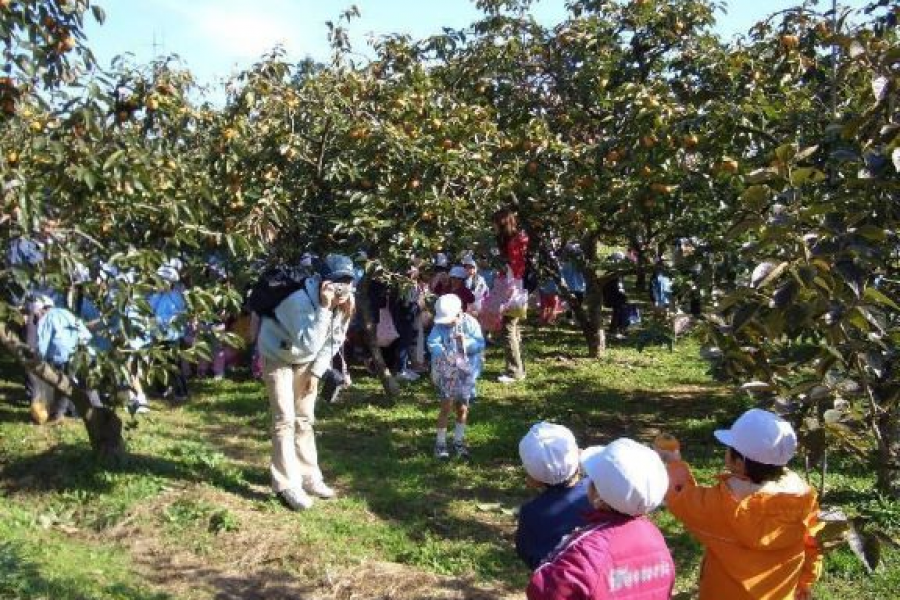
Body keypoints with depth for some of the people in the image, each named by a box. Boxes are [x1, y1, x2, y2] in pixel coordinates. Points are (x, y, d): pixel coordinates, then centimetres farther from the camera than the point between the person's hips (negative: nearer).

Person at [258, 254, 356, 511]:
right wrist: (324, 308, -47)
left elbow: (334, 340, -2)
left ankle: (309, 477, 21)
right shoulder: (301, 301, -36)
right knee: (285, 420, -10)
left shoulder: (346, 305, -17)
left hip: (305, 360, 6)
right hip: (277, 355, -6)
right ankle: (287, 485, -4)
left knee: (305, 419, 11)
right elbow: (309, 345, -43)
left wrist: (316, 372, -4)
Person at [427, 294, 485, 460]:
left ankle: (458, 441, 27)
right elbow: (432, 343, -19)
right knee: (447, 407, -10)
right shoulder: (440, 325, -7)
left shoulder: (470, 323, -6)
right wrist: (444, 354, -36)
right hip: (447, 371, -2)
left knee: (463, 408, 10)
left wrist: (466, 342, -29)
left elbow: (480, 344, -10)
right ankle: (440, 443, 3)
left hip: (467, 372, 2)